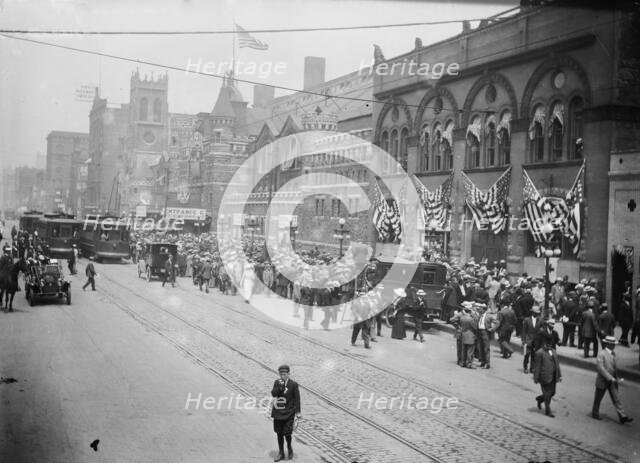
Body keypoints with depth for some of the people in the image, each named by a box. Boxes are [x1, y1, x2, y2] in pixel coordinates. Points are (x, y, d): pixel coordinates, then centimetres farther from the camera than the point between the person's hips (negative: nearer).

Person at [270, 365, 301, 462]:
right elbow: (273, 394, -7)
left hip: (289, 413, -4)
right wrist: (280, 387, -21)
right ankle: (281, 453, 25)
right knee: (279, 433, 11)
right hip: (278, 412, 4)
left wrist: (297, 412, -5)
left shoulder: (293, 384, -5)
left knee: (287, 433, -7)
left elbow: (297, 399, -3)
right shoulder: (277, 382, 4)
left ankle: (289, 448, 22)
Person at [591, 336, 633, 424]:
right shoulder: (602, 354, -17)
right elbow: (600, 368, -22)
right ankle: (595, 414, 26)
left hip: (612, 381, 6)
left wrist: (617, 378, 7)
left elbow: (614, 366, 16)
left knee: (616, 399, 2)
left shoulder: (612, 353, 7)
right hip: (603, 381, -6)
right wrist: (610, 378, -24)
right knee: (598, 399, 9)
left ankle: (622, 417, 1)